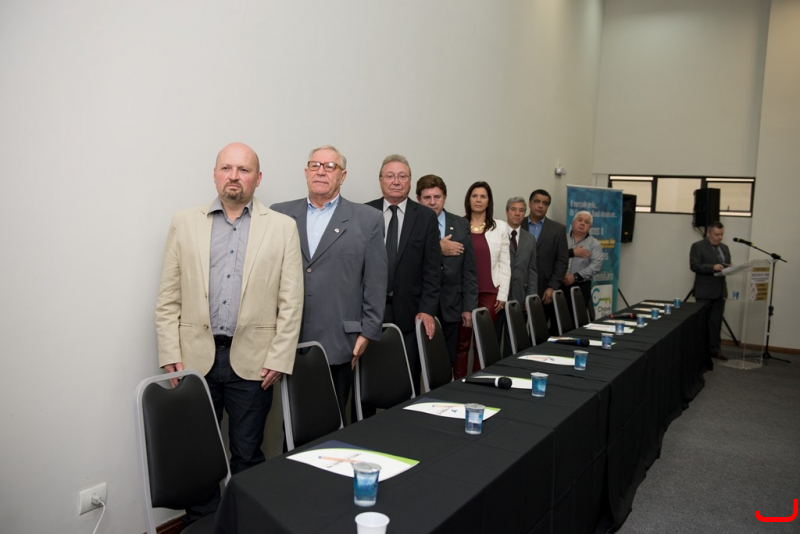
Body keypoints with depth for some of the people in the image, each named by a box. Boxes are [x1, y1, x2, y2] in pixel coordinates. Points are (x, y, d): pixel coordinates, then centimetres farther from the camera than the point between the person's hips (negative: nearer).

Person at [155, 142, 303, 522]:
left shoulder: (282, 227, 2)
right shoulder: (184, 224, 6)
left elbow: (291, 302, -1)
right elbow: (168, 298, 5)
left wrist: (279, 358, -6)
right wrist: (170, 356, -2)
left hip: (252, 360, -1)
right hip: (195, 358, 2)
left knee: (247, 455, 11)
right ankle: (200, 523, 32)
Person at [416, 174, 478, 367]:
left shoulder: (461, 225, 9)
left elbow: (469, 270, 8)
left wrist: (469, 307, 5)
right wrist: (438, 249, -17)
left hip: (450, 308, 3)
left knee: (447, 364, 8)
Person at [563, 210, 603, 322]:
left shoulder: (594, 244, 7)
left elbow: (596, 266, -7)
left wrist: (575, 277, -15)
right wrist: (572, 252, -13)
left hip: (581, 287, -1)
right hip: (559, 285, 1)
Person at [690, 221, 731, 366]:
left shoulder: (724, 248, 16)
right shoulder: (698, 246, -6)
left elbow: (727, 265, 18)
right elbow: (694, 266, -15)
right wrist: (712, 267, -26)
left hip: (720, 291, 6)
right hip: (704, 291, -6)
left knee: (716, 322, 8)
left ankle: (714, 349, 15)